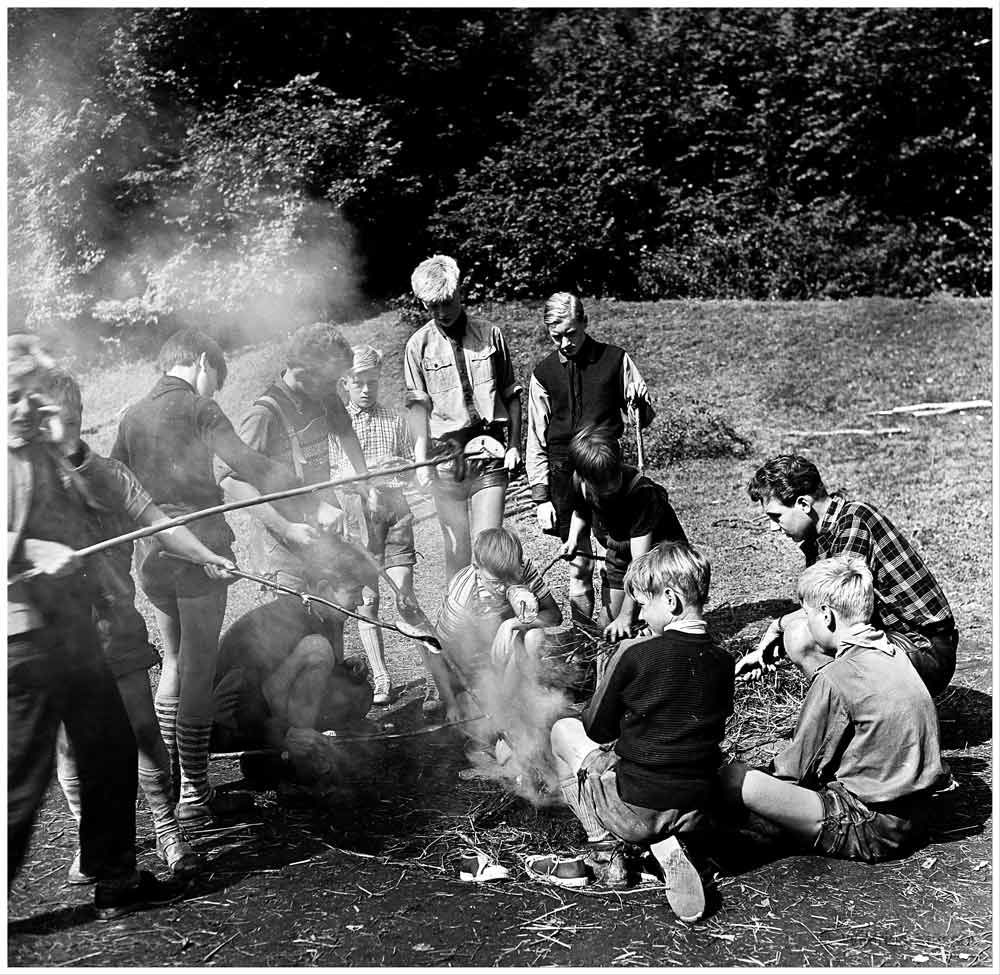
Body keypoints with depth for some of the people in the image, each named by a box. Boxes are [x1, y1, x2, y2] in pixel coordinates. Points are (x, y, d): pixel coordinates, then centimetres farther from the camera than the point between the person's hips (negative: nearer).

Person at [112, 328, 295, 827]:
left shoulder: (131, 415, 13)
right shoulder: (197, 407, -7)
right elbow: (248, 464, -15)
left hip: (150, 552, 7)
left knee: (174, 663, 17)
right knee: (199, 671, 0)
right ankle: (194, 797, 7)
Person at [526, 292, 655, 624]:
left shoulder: (615, 360, 1)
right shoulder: (543, 373, 6)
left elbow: (645, 418, 8)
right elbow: (536, 438, 8)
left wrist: (637, 404, -16)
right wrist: (541, 496, 3)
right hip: (563, 473, 1)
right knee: (578, 559, 5)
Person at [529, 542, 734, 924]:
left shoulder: (633, 654, -15)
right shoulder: (722, 662, 0)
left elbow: (597, 730, -3)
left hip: (637, 809, -5)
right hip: (696, 813, 5)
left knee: (564, 730, 15)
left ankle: (607, 850, 8)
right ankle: (667, 850, 8)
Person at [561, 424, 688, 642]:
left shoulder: (642, 492, -36)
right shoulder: (579, 482, -18)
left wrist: (626, 615, -36)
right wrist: (573, 538, -12)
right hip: (619, 555, 6)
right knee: (607, 629, 4)